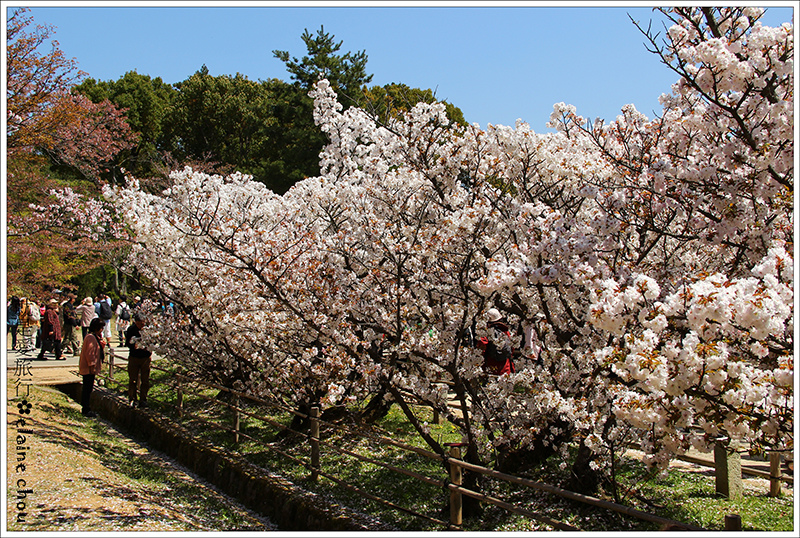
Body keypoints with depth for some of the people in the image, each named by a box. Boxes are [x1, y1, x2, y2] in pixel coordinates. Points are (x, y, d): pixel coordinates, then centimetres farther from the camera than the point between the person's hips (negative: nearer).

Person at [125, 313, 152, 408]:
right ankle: (132, 399, 13)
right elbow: (127, 343, -1)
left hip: (146, 357, 0)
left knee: (145, 380, 3)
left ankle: (143, 400, 13)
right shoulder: (131, 329, -4)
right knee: (133, 380, 2)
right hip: (134, 357, 0)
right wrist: (134, 346, -21)